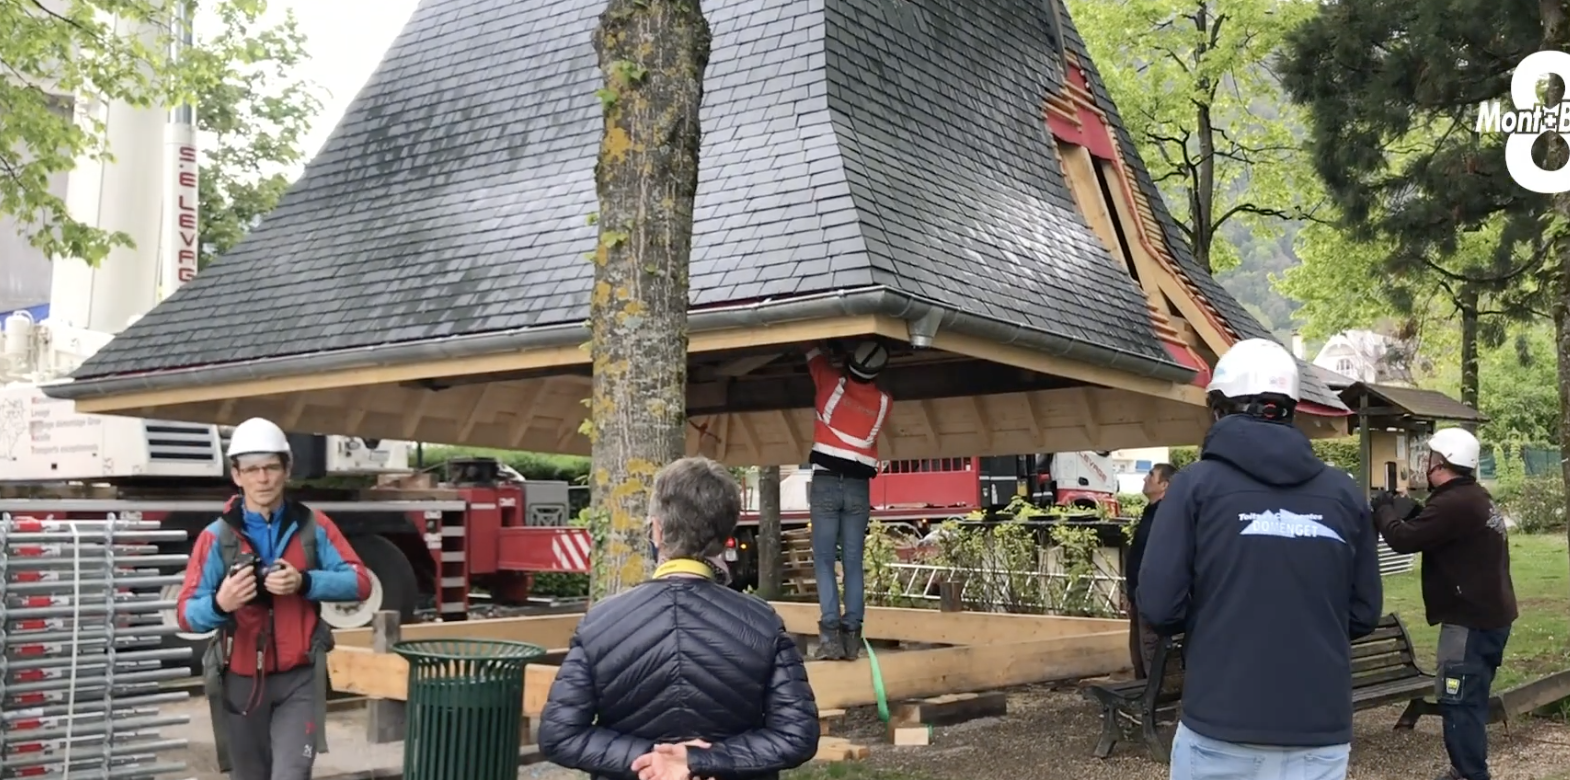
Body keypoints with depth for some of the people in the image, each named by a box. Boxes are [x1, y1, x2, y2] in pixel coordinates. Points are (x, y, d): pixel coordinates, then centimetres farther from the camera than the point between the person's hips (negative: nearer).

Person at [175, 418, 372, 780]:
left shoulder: (313, 526, -1)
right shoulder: (216, 537, -4)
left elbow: (360, 582, -5)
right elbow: (186, 613, -9)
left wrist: (304, 583, -21)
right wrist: (219, 604, -32)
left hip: (299, 680, -1)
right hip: (241, 683, 1)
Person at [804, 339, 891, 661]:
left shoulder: (833, 383, -3)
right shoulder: (883, 402, 5)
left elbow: (813, 353, 16)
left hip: (826, 482, -2)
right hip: (859, 487, 3)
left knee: (824, 560, -3)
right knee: (853, 563, 5)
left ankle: (830, 633, -12)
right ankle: (852, 633, 0)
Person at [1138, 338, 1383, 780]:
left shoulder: (1197, 484, -5)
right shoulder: (1344, 493, 4)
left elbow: (1159, 606, -9)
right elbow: (1364, 614, 7)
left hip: (1220, 731, -2)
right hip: (1320, 734, 3)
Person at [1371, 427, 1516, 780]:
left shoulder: (1454, 503, -23)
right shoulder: (1475, 498, 12)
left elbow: (1403, 539, -19)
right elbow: (1437, 532, 21)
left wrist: (1384, 510, -2)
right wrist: (1412, 511, 7)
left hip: (1471, 620, -11)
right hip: (1488, 615, 11)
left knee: (1459, 702, -6)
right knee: (1469, 700, 18)